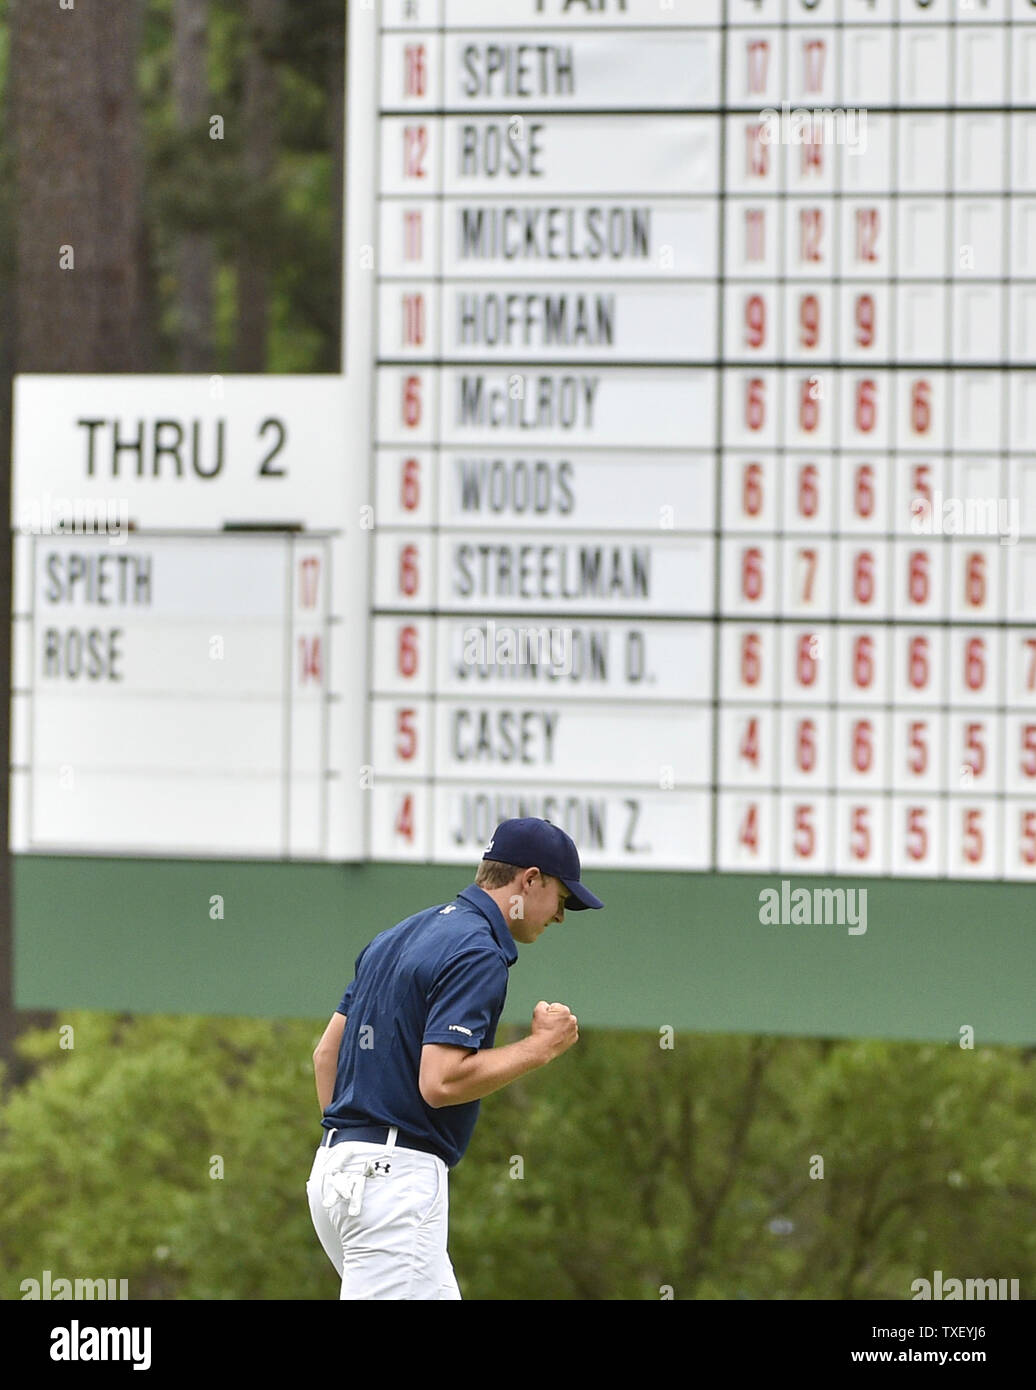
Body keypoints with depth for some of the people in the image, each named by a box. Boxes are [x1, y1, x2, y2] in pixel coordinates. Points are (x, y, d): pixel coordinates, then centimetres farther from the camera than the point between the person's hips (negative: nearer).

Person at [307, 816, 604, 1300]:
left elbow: (326, 1053, 20)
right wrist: (539, 1046, -10)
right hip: (395, 1175, -10)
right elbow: (440, 1082, -22)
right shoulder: (479, 953, -12)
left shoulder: (400, 936, 18)